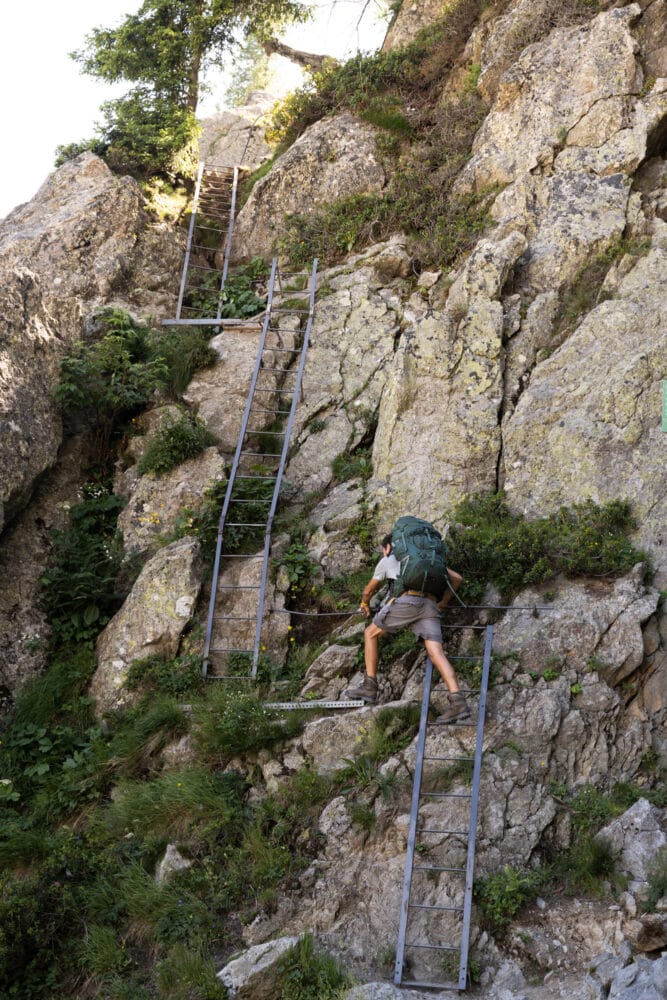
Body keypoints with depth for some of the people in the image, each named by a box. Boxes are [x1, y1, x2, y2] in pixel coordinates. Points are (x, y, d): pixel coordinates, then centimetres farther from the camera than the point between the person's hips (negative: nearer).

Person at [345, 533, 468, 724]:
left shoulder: (387, 561, 26)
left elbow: (369, 589, 39)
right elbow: (457, 578, 30)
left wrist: (365, 604, 60)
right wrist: (442, 603, 37)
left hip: (406, 602, -4)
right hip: (429, 605, 4)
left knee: (371, 633, 16)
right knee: (436, 653, -8)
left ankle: (369, 687, 14)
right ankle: (457, 702, -26)